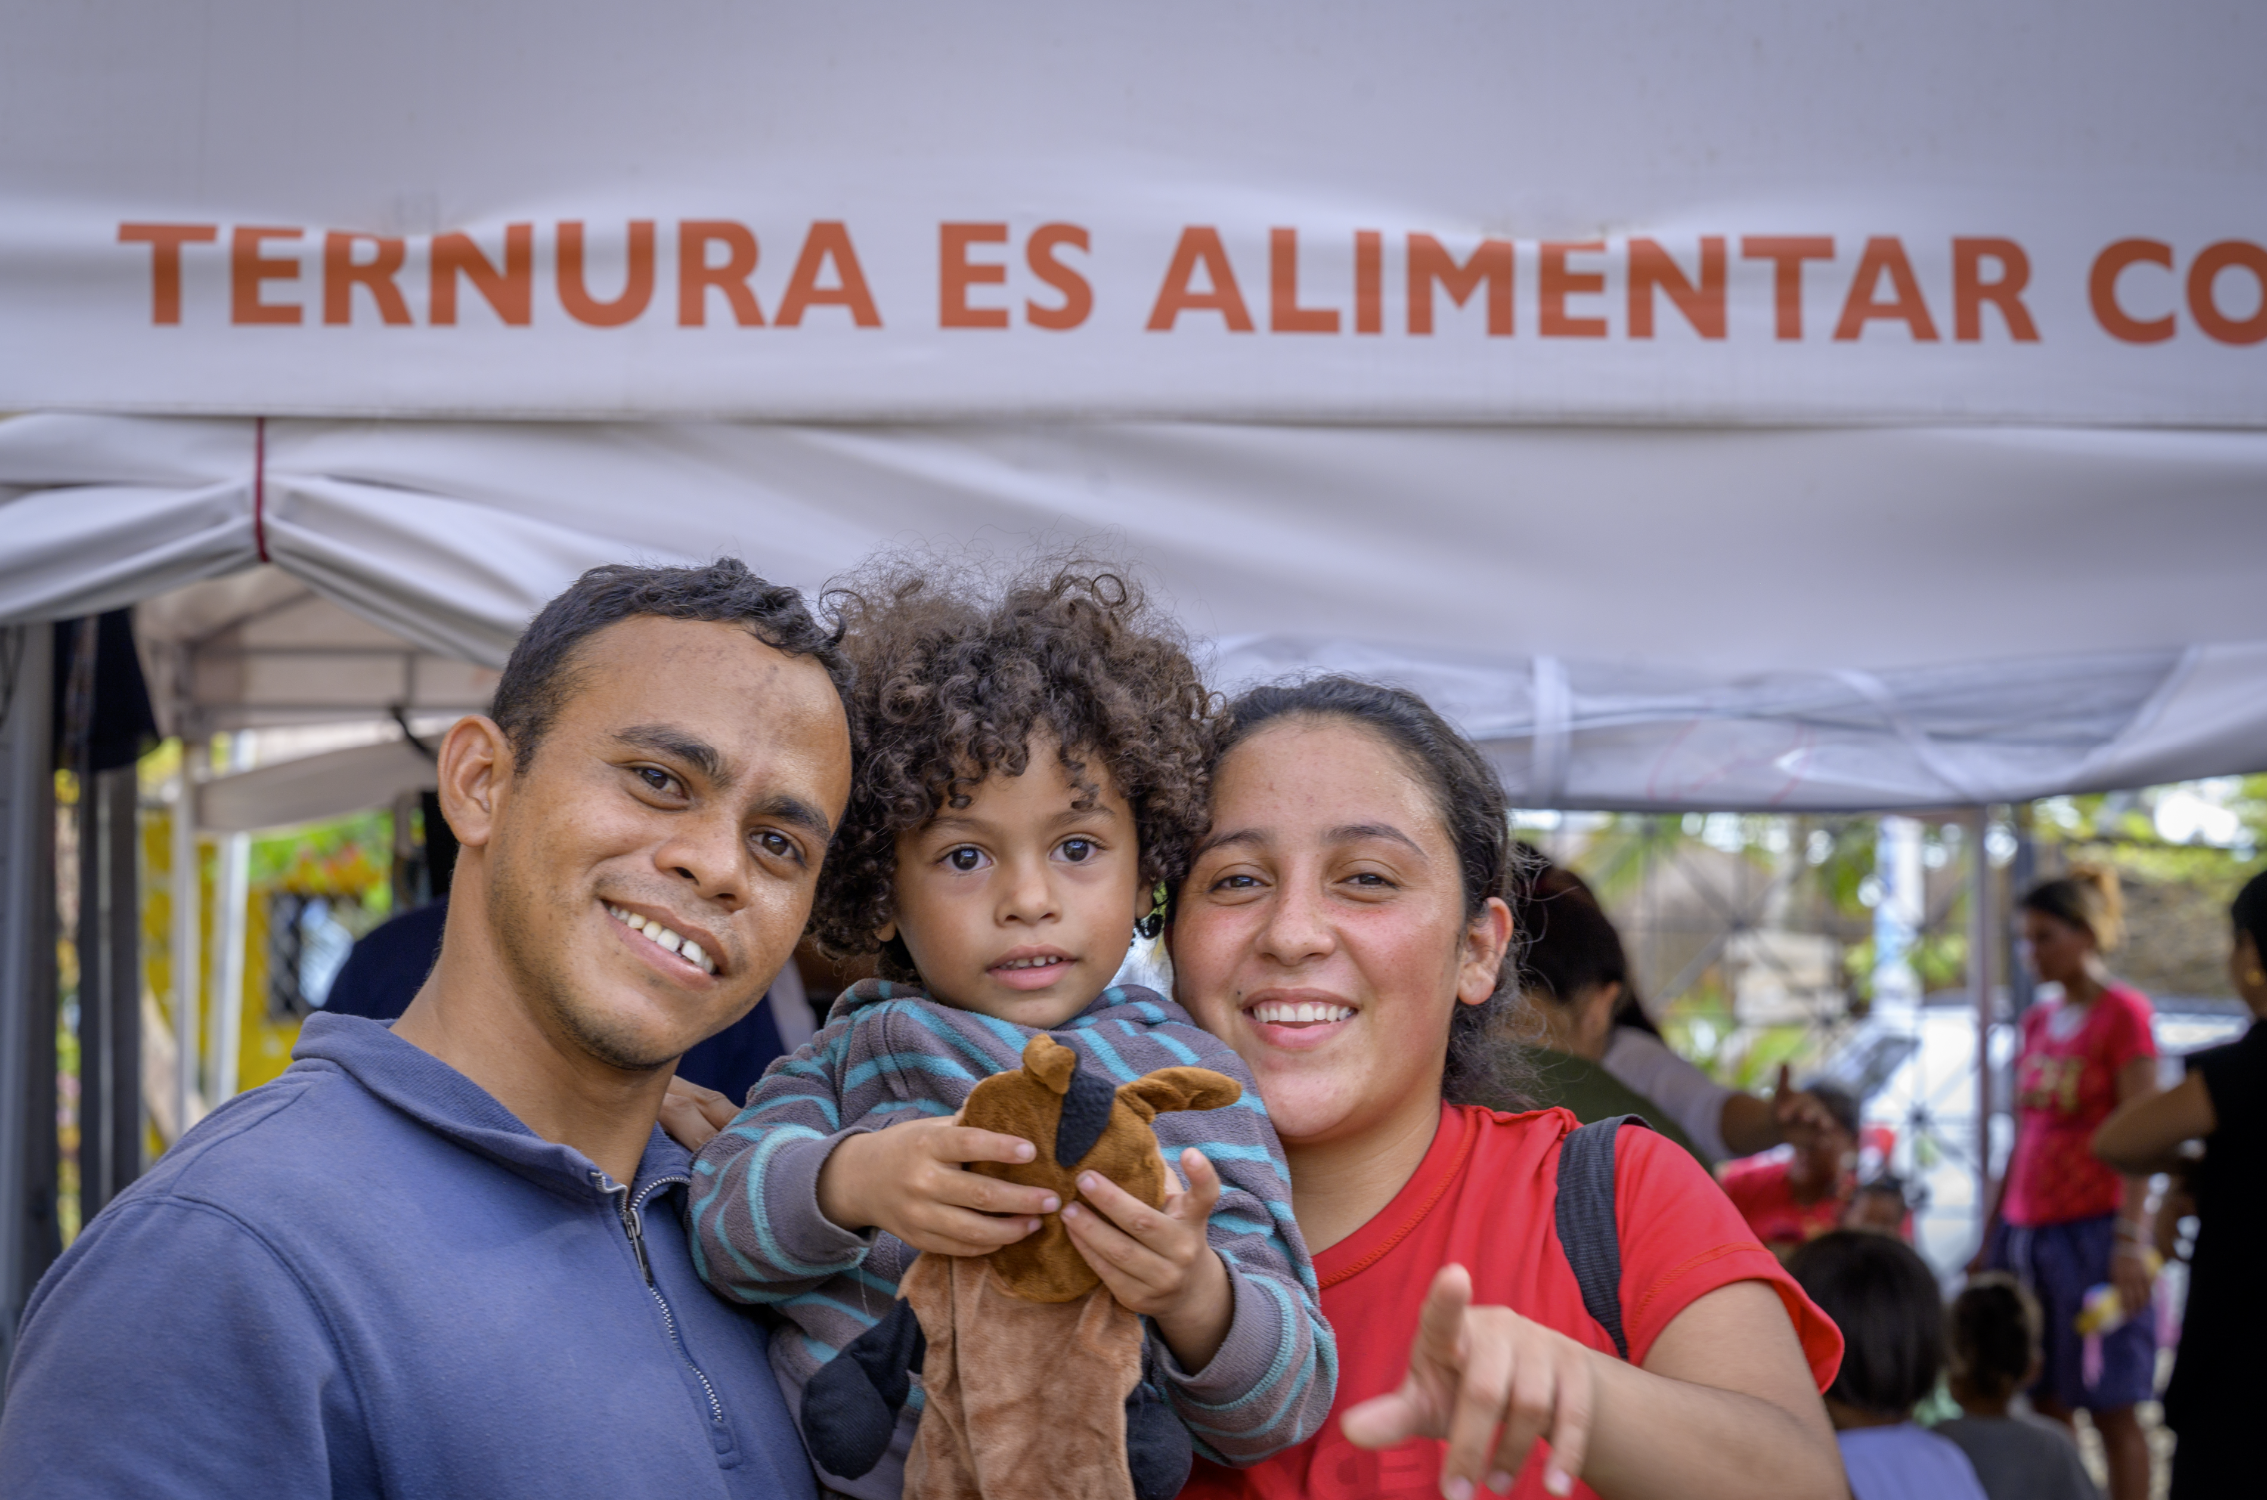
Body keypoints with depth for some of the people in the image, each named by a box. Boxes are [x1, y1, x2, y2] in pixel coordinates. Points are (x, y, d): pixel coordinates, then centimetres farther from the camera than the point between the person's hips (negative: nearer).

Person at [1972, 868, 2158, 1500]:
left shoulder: (2124, 1014, -5)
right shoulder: (2037, 1022, 15)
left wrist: (2131, 1240, -19)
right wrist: (1989, 1240, 17)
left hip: (2092, 1231, -6)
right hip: (2027, 1231, 7)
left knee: (2112, 1409, -4)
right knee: (2046, 1406, 5)